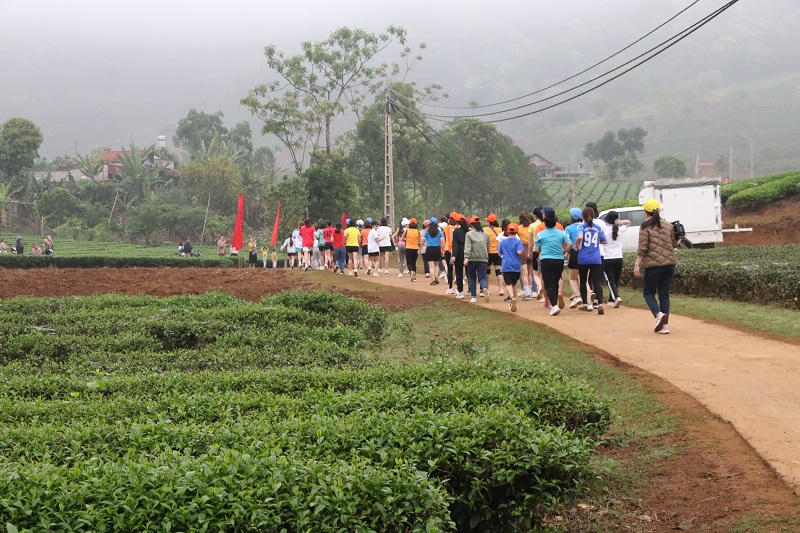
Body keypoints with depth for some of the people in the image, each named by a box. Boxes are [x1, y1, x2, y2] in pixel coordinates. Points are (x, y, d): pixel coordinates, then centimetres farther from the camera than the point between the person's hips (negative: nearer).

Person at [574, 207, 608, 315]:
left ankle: (585, 304, 21)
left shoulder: (582, 227, -5)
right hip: (596, 259, 2)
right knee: (597, 282, -4)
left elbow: (580, 237, -25)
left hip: (583, 259, -2)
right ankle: (600, 304, -20)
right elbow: (603, 241, 13)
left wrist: (576, 244, -6)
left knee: (583, 281, 15)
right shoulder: (598, 228, 5)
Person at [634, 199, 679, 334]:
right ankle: (665, 325, 5)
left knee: (648, 292, 9)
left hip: (653, 265, -5)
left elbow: (642, 248, -12)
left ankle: (658, 314, -17)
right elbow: (674, 244, 14)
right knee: (664, 294, 11)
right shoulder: (668, 225, 10)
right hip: (669, 264, 5)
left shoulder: (645, 226, -5)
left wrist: (637, 265, -11)